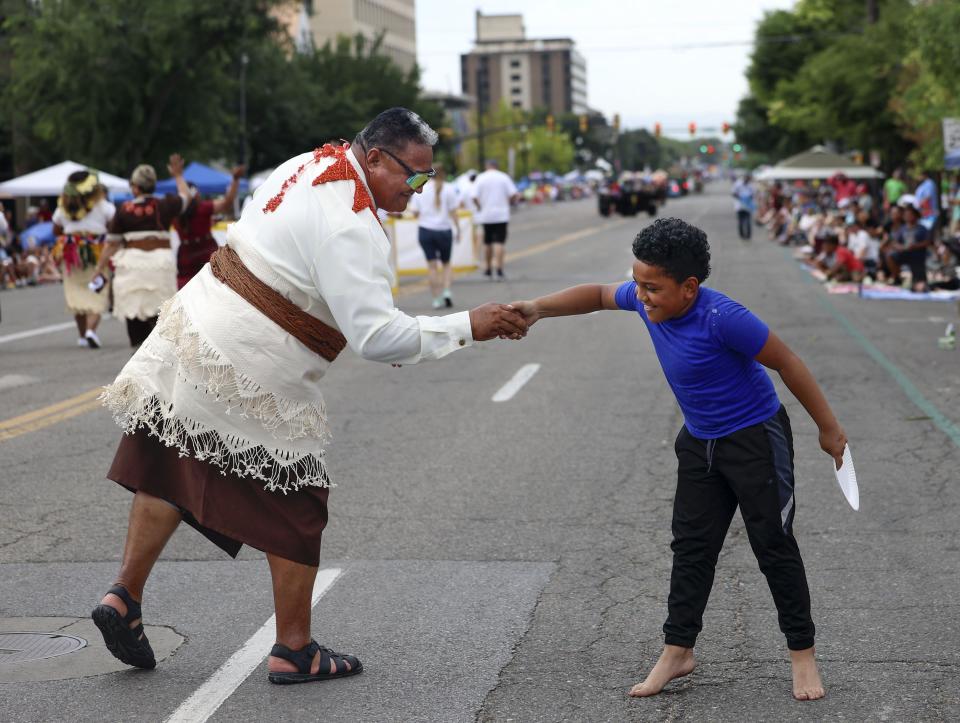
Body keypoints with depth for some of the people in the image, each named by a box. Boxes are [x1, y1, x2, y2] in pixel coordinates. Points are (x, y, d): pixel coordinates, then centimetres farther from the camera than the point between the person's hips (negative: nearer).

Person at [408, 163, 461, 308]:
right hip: (444, 230, 0)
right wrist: (458, 230, 2)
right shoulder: (449, 189, -4)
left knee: (432, 265, 3)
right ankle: (446, 290, -4)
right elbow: (453, 212, -5)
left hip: (425, 230, 0)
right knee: (446, 263, 16)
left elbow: (415, 213, -1)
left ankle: (437, 297, 1)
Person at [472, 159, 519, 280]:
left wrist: (480, 207, 5)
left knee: (487, 243, 12)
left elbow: (475, 197, -10)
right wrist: (510, 202, 11)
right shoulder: (504, 177, 1)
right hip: (501, 215, -1)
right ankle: (499, 269, -17)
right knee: (498, 242, -6)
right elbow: (514, 194, -8)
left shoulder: (480, 178, 1)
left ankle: (489, 270, 21)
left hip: (486, 215, 1)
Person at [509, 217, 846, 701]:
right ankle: (678, 651, 19)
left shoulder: (722, 317, -31)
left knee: (774, 547, 1)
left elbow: (787, 363, -21)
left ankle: (802, 652, 16)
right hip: (699, 441, 7)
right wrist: (538, 309, -4)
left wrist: (828, 428, -12)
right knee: (691, 546, 10)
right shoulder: (644, 298, -12)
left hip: (756, 438, -7)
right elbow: (600, 294, 10)